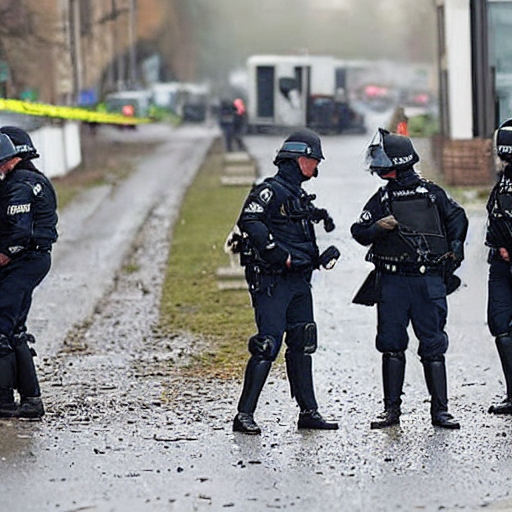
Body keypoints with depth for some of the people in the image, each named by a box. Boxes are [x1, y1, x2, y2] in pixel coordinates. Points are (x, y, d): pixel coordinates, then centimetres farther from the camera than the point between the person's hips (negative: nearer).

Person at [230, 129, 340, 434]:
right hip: (272, 282, -9)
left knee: (302, 345, 11)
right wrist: (279, 255, -25)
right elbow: (249, 222, -25)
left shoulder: (300, 197, 19)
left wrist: (322, 255, 8)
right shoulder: (271, 191, -9)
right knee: (268, 345, -12)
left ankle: (309, 412, 18)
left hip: (299, 281, 9)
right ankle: (245, 415, -10)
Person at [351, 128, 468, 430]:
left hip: (429, 280, -2)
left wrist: (455, 247, 3)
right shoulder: (382, 199, 9)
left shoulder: (432, 194, 5)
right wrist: (377, 228, -15)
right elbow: (359, 233, 5)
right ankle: (392, 409, 11)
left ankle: (440, 410, 5)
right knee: (392, 345, 2)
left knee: (433, 346, 0)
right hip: (392, 280, 2)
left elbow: (457, 218, 15)